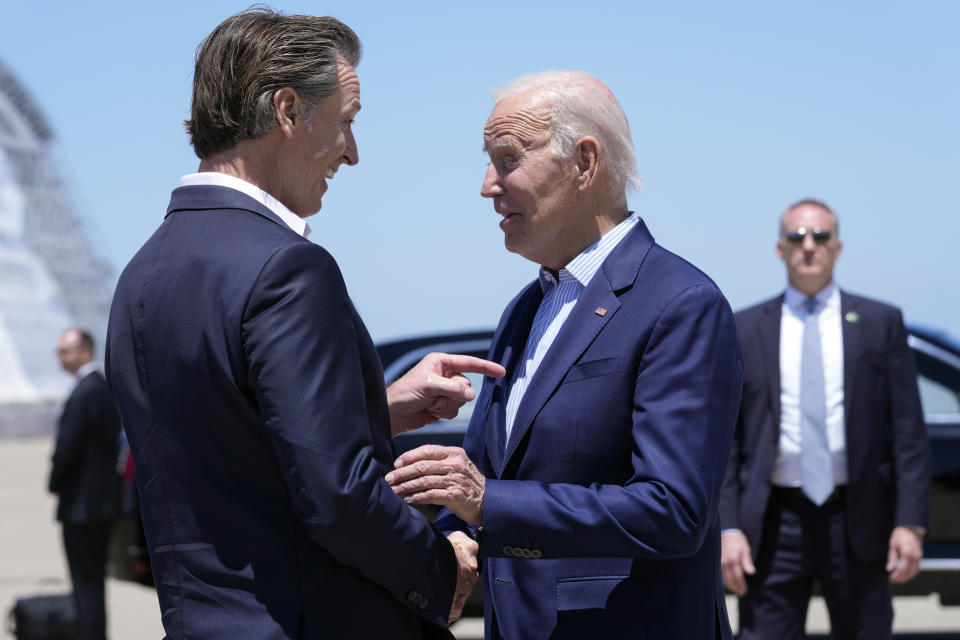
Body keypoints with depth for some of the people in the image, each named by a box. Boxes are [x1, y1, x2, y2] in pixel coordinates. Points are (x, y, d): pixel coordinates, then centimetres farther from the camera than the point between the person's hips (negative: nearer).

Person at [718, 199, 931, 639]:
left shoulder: (880, 323, 6)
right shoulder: (743, 330, 7)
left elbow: (908, 432, 3)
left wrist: (910, 522, -6)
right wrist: (728, 527, -5)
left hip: (857, 523, 0)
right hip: (775, 522, 0)